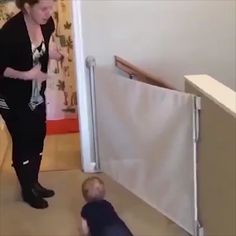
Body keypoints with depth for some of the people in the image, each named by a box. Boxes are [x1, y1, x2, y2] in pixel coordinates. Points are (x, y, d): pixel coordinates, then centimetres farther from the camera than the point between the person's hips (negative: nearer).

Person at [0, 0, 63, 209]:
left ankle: (34, 183, 36)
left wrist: (54, 53, -6)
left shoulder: (47, 23, -9)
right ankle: (27, 190, 25)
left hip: (37, 95, 7)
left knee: (38, 138, 16)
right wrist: (26, 75, -31)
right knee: (22, 143, 6)